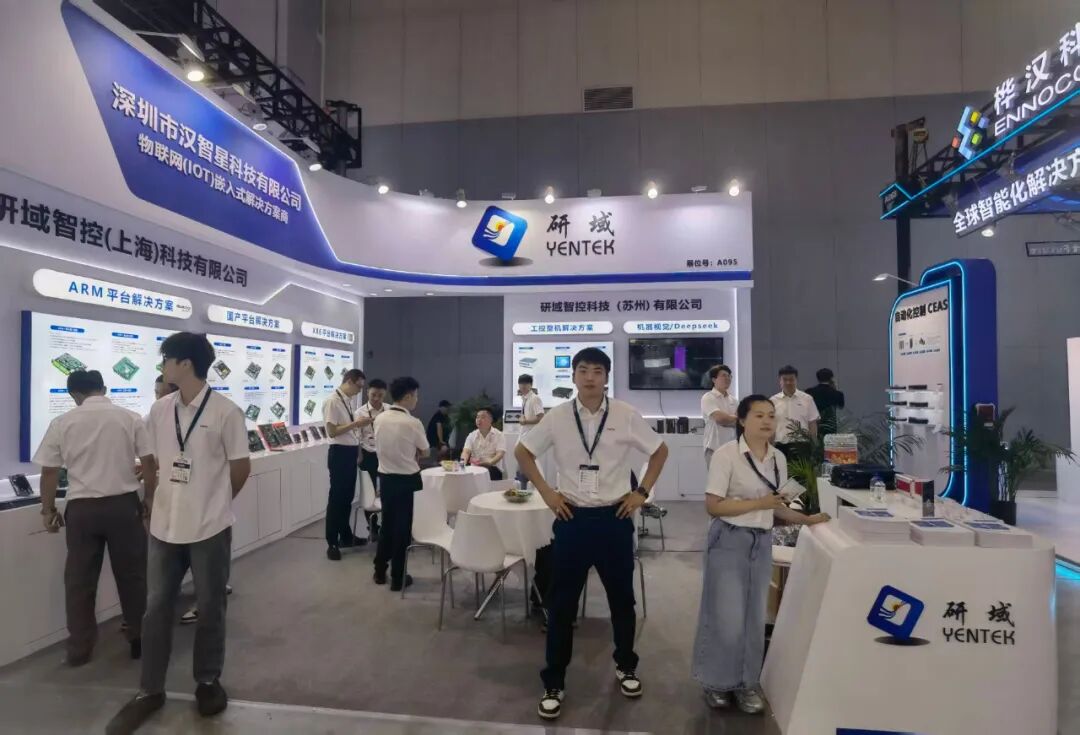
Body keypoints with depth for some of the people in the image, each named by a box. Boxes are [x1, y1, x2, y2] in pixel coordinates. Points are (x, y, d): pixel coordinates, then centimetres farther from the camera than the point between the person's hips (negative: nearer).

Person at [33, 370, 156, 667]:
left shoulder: (62, 423, -1)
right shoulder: (130, 418, -3)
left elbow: (49, 473, 2)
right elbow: (149, 466, -3)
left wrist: (48, 510, 16)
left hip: (82, 508, 1)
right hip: (123, 504, 0)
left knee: (79, 580, 13)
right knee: (132, 575, 11)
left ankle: (79, 650, 22)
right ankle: (139, 640, 22)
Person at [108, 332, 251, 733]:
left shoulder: (226, 411, -13)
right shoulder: (159, 410, 3)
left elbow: (241, 467, -4)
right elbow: (154, 463, 13)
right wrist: (153, 505, 12)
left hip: (210, 527, -4)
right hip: (164, 525, 5)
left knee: (210, 609, 11)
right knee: (156, 608, 12)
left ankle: (208, 681, 30)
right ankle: (150, 690, 29)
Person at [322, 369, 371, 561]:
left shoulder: (348, 401, 11)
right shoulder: (332, 401, -16)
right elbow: (332, 431, -22)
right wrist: (355, 423, -23)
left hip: (351, 452, 9)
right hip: (339, 453, -9)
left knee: (348, 497, 18)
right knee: (336, 498, 1)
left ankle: (346, 536, 31)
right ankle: (332, 543, 12)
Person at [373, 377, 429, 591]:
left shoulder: (379, 419, -1)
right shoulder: (413, 423, -19)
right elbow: (425, 451, -4)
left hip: (385, 477, 5)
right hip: (406, 480, -5)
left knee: (387, 523, 20)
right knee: (402, 527, 7)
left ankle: (380, 572, 32)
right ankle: (398, 578, 17)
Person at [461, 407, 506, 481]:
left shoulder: (498, 435, 2)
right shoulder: (471, 435, 12)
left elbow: (500, 454, -11)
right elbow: (466, 451, -2)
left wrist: (490, 462, -33)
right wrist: (463, 460, -27)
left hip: (493, 468, -3)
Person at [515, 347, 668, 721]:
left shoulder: (626, 415, -7)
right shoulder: (557, 417, -5)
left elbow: (660, 450, 7)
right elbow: (522, 452, 8)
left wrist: (642, 491, 1)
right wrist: (546, 492, 0)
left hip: (614, 517, 1)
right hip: (572, 518, 0)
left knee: (622, 597, 17)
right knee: (562, 603, 7)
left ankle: (625, 666, 42)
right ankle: (553, 684, 24)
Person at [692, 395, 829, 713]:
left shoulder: (778, 458, 5)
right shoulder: (726, 454, -15)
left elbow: (777, 507, 14)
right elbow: (713, 506, -16)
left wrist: (808, 519, 3)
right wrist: (758, 503, -18)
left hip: (762, 542, 6)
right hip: (730, 540, -6)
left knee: (755, 616, 13)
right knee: (728, 616, 1)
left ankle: (746, 682, 29)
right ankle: (718, 682, 22)